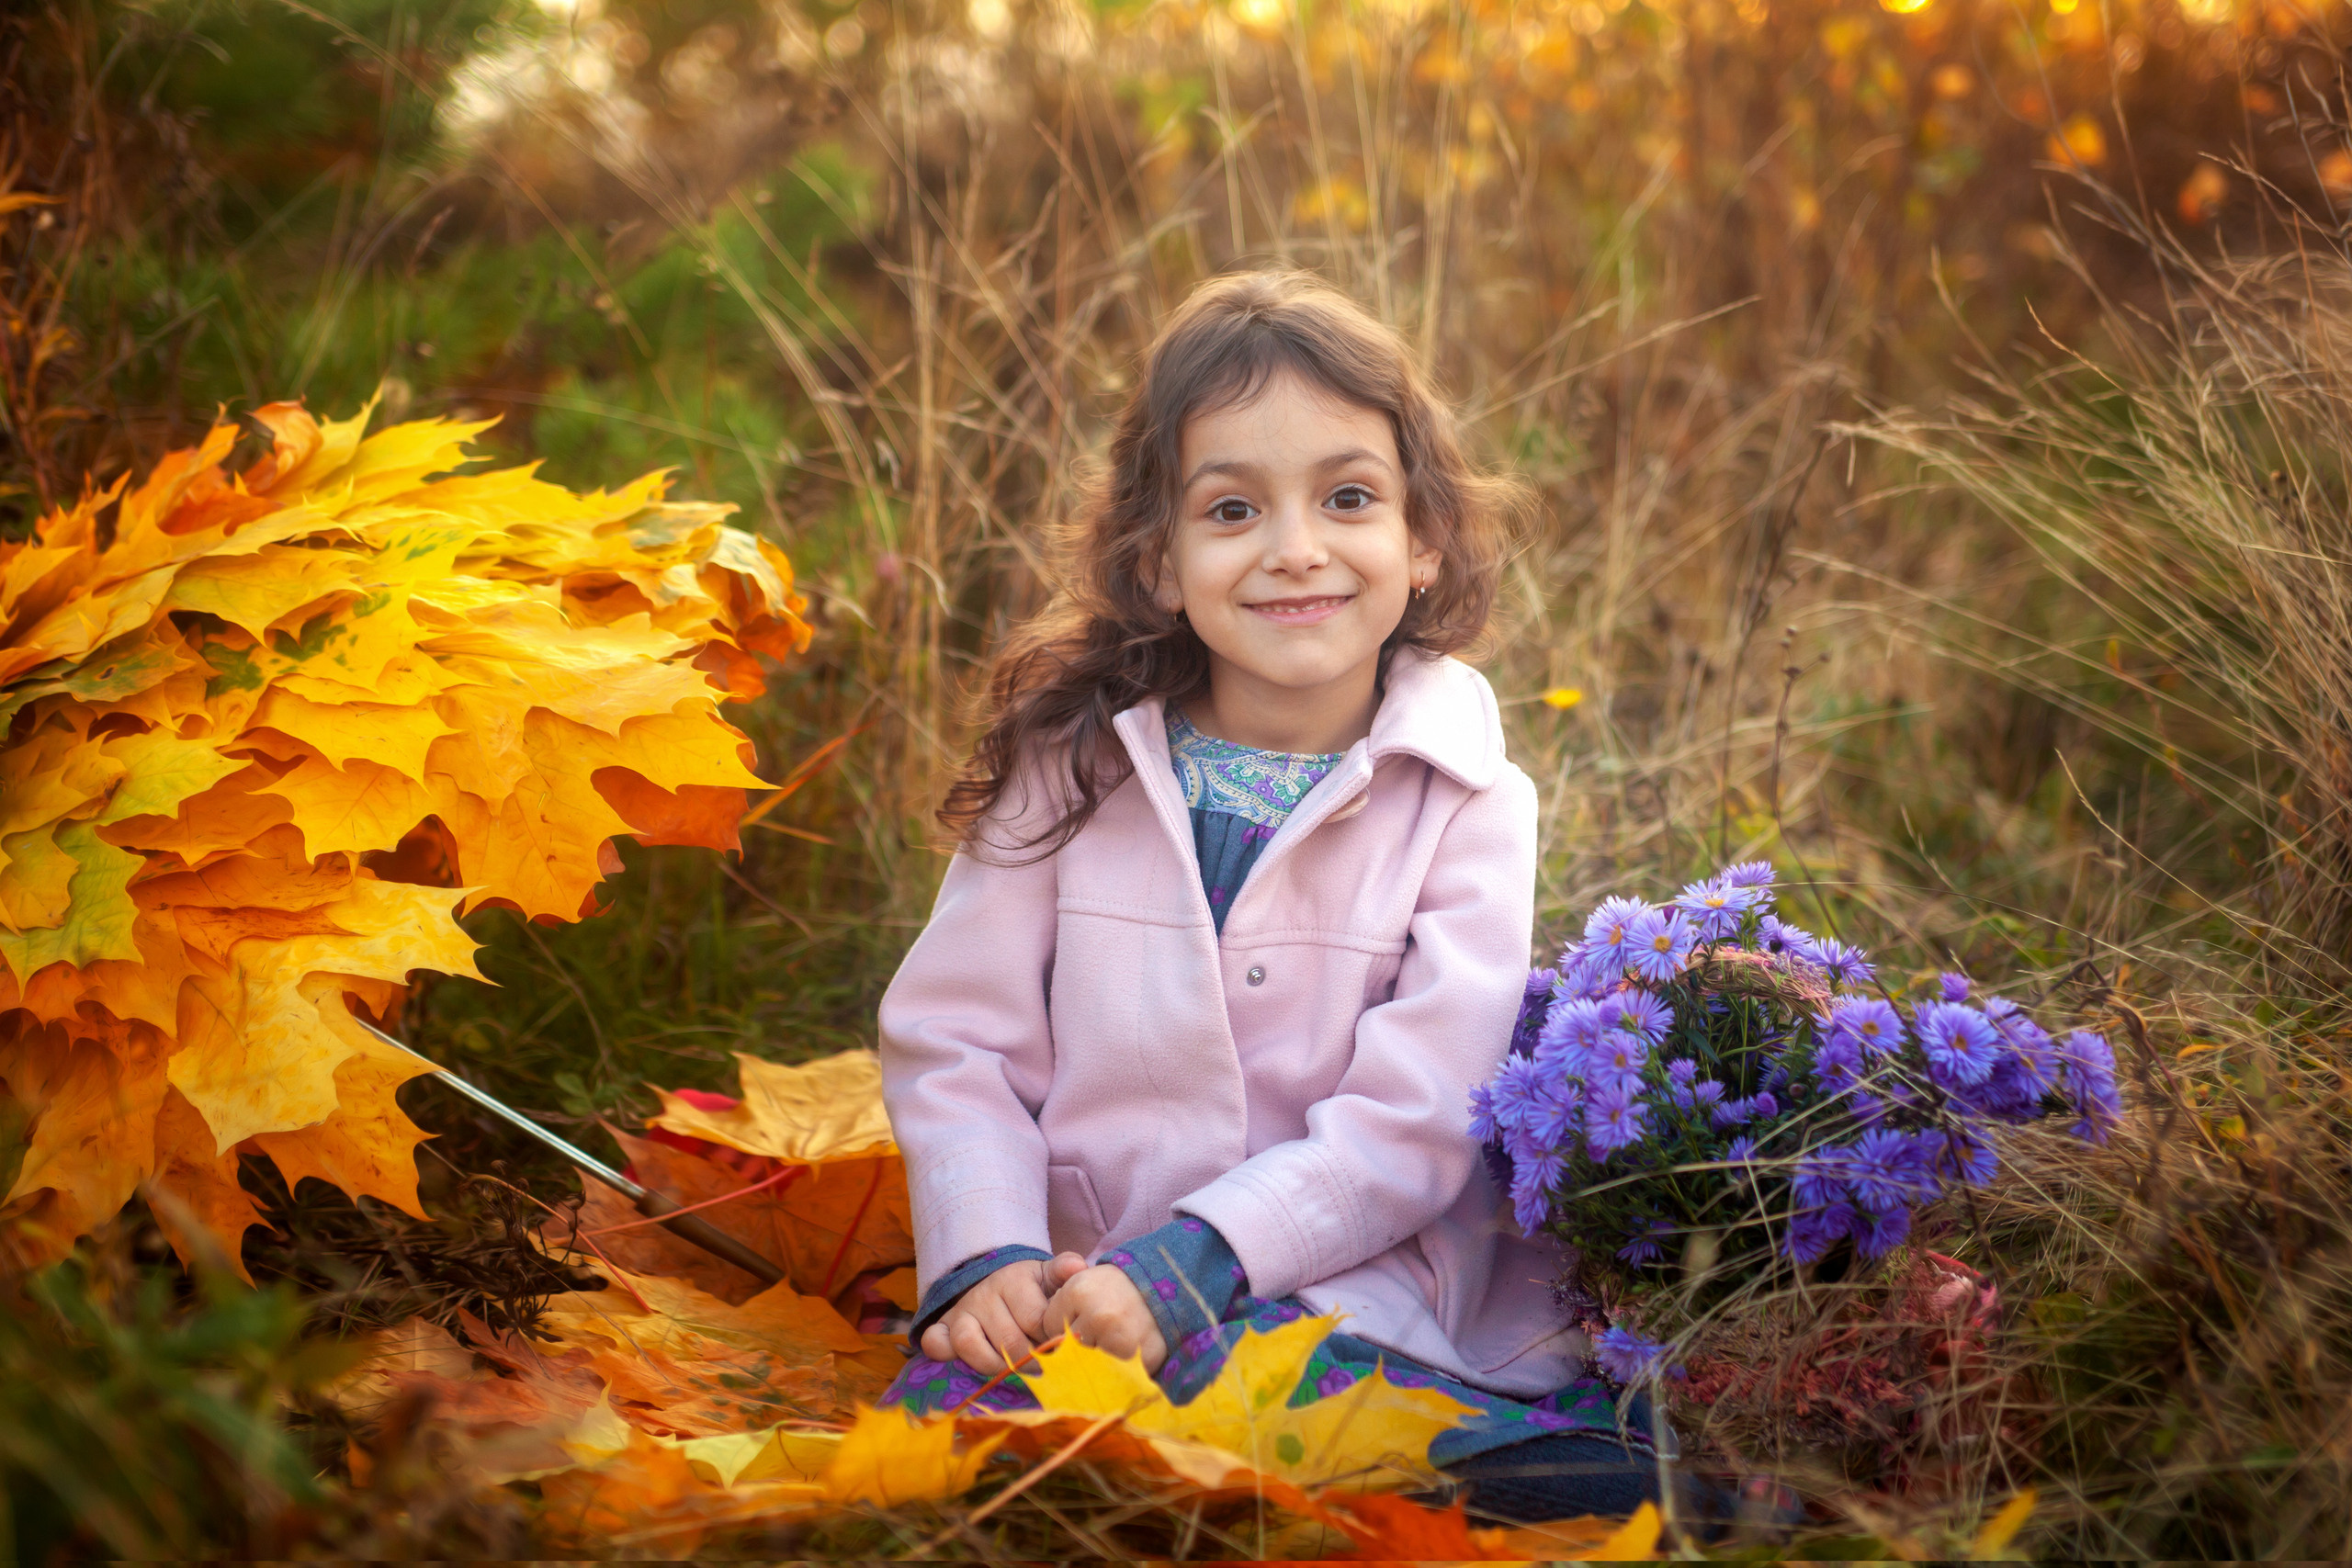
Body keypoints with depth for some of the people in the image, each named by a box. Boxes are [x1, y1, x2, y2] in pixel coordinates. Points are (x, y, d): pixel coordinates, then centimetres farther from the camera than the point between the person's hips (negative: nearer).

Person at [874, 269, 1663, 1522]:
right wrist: (991, 1258, -13)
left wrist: (1175, 1271, -20)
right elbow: (950, 1040, 5)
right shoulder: (1072, 761, 5)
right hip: (1075, 1283, 3)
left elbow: (1410, 1124, -9)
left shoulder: (1467, 805, -1)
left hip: (1345, 1294, -2)